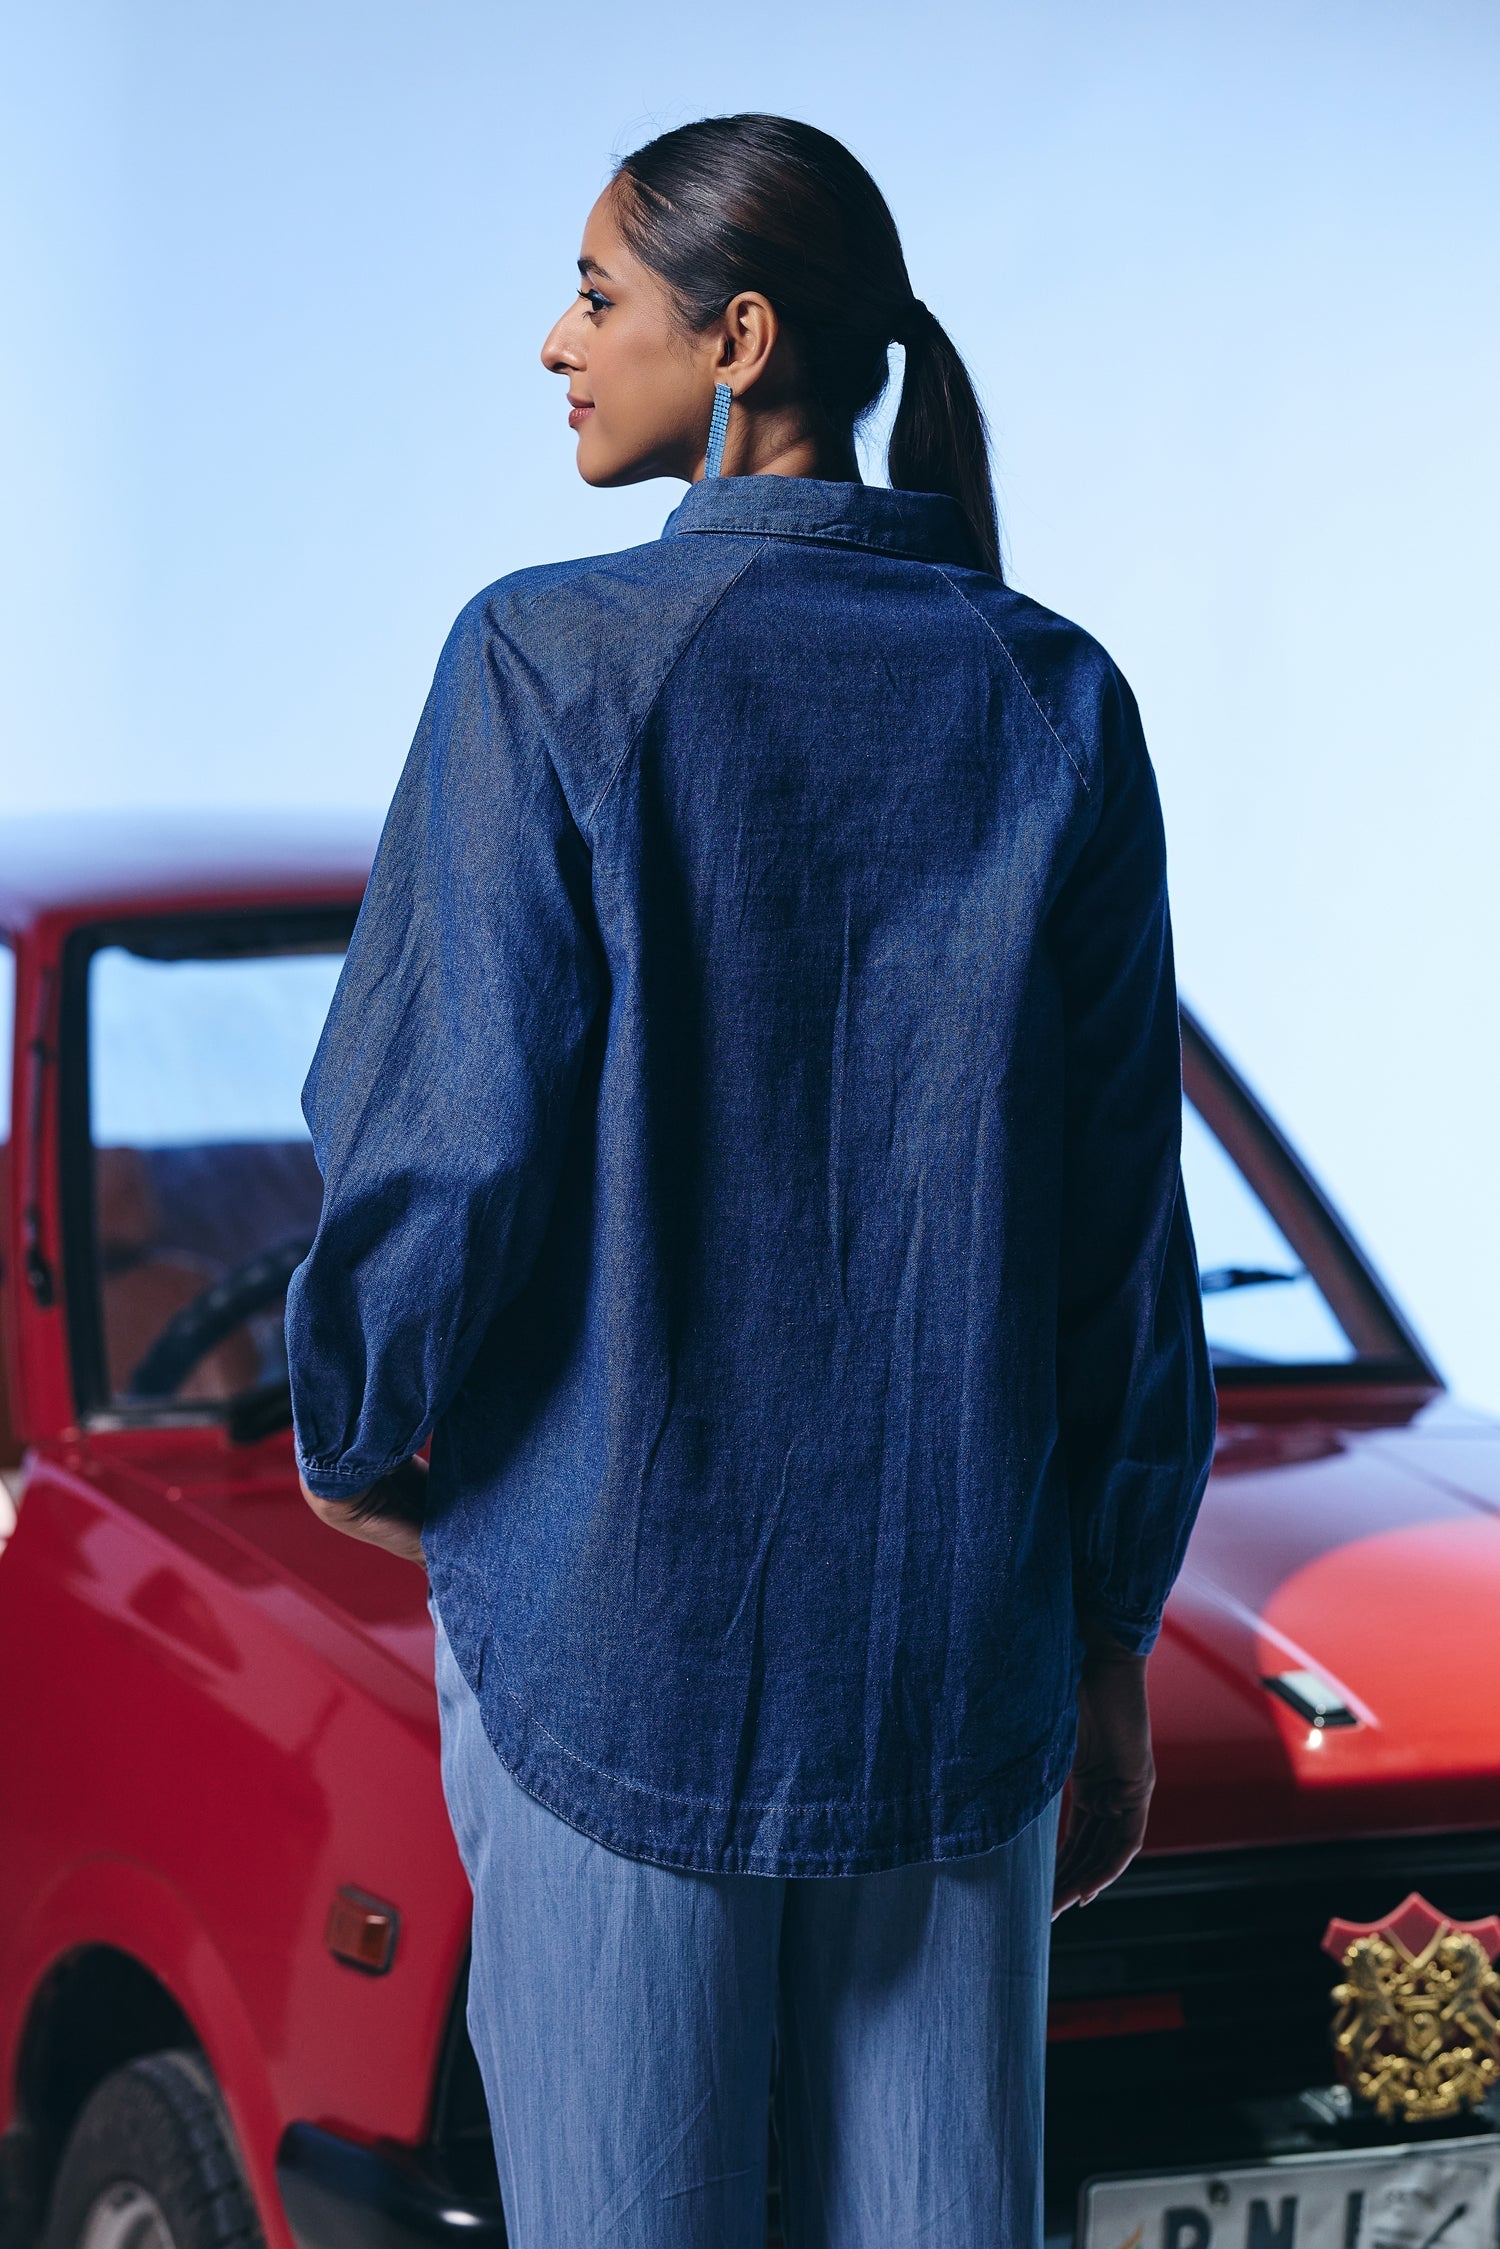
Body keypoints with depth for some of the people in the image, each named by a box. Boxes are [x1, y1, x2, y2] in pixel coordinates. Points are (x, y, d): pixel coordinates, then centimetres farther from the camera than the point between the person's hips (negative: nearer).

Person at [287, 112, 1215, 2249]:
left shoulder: (558, 662, -9)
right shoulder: (1056, 702, 3)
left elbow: (447, 1130, -10)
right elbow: (1127, 1210, 5)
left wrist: (356, 1435, 9)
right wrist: (1114, 1633, 13)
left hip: (615, 1611, -3)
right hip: (963, 1631, 4)